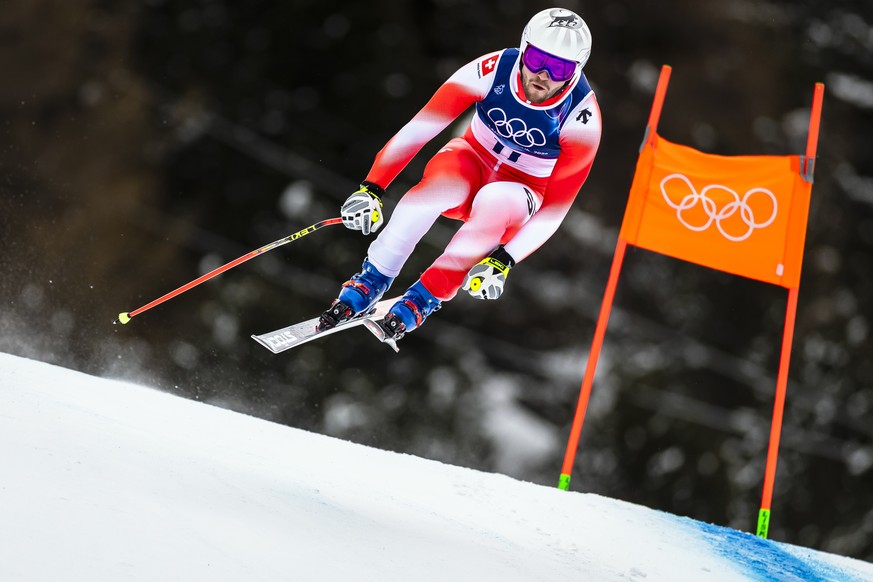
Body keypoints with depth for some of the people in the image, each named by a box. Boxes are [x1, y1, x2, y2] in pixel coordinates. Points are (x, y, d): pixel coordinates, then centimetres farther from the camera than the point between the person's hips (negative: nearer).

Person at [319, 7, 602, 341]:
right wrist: (372, 188, -33)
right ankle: (370, 283, -24)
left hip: (523, 193, -1)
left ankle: (423, 300, -24)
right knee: (440, 184, -36)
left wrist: (503, 261, -36)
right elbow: (419, 128, -24)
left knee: (495, 203, -38)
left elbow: (556, 206, -24)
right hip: (472, 159, 1)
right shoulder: (493, 70, -25)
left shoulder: (581, 118, -26)